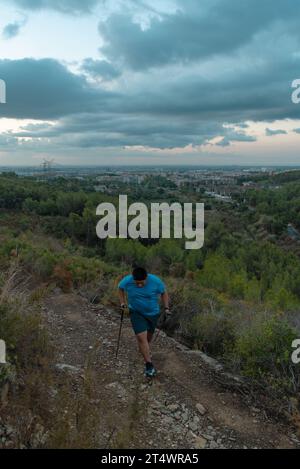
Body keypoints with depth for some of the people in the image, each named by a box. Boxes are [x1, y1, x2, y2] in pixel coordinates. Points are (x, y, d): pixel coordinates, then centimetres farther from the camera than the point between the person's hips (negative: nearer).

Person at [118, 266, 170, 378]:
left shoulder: (156, 281, -24)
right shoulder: (127, 281, -22)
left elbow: (164, 293, -6)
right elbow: (120, 288, 1)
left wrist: (166, 308, -11)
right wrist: (122, 302, -2)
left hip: (153, 313, 1)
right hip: (136, 313, -1)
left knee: (149, 335, 20)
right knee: (141, 337, -13)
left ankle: (144, 349, 51)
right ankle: (149, 364, -3)